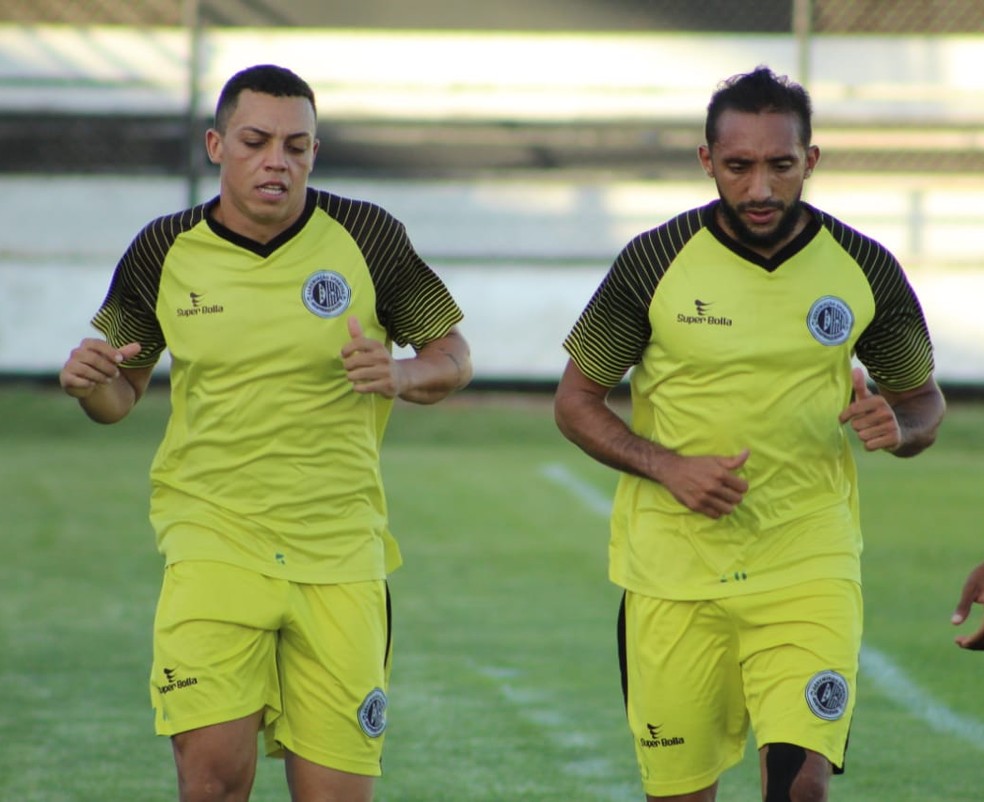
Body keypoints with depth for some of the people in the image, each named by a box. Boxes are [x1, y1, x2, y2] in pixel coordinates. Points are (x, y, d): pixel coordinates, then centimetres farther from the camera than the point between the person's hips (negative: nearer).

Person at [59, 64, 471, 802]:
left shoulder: (366, 236, -2)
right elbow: (121, 395, 13)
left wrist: (401, 374, -14)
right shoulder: (166, 251, 2)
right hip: (212, 538, -1)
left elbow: (454, 355, 9)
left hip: (341, 550, 1)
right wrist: (91, 382, -10)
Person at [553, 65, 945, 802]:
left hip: (809, 571, 0)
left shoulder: (864, 269, -1)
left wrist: (898, 427, -12)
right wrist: (667, 467, -13)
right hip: (671, 570, 0)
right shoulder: (655, 262, -5)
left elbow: (924, 397, 12)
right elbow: (576, 401, 3)